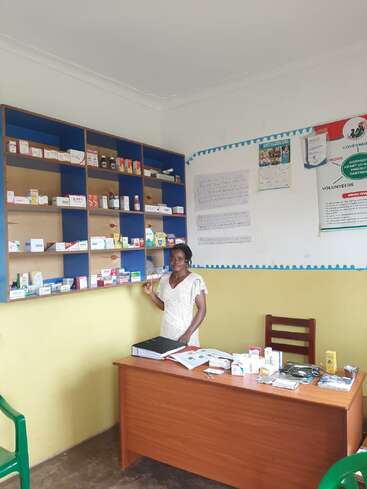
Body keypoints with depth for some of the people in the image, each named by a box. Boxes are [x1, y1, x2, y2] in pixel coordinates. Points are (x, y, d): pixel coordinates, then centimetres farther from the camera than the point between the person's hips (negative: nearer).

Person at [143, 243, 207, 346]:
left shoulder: (195, 280, -12)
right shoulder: (164, 279, 5)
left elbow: (202, 310, -11)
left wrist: (188, 334, -16)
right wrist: (151, 293, 1)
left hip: (185, 333, -5)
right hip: (166, 332, 5)